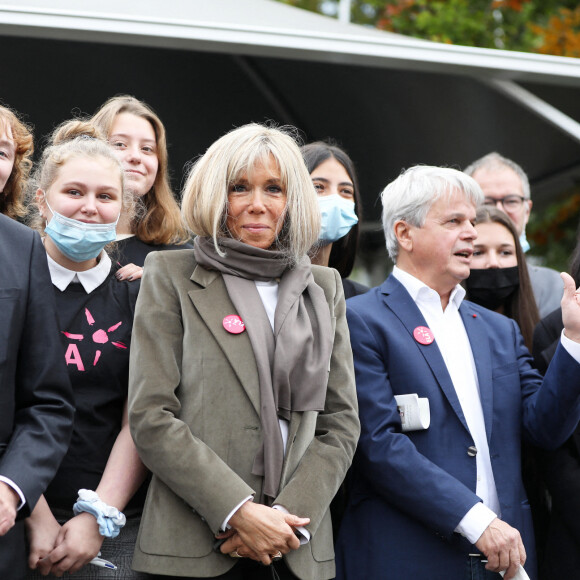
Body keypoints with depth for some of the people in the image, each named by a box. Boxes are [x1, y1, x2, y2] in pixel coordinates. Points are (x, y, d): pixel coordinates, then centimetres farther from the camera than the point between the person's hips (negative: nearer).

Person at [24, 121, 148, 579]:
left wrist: (99, 517, -9)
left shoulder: (137, 299, 6)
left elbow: (139, 423, 1)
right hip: (17, 522, -2)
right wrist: (37, 519, -13)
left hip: (115, 525, 2)